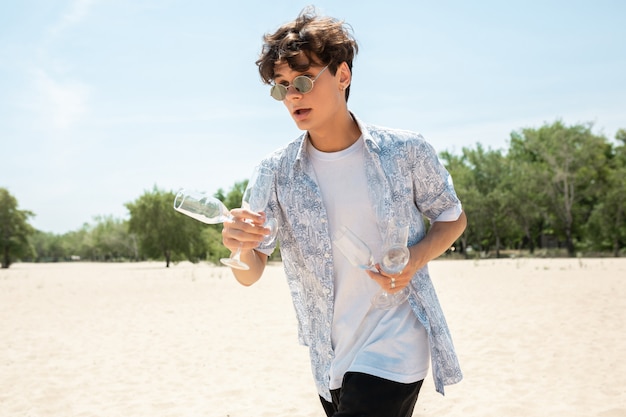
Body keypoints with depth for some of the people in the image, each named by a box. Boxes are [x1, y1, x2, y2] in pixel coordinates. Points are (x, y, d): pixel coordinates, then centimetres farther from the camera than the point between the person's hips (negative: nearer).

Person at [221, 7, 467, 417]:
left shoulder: (405, 151, -11)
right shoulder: (276, 172, -5)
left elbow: (452, 218, 4)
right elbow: (250, 275, -6)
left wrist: (415, 260, -16)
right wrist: (242, 246, -30)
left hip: (394, 348, -3)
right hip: (329, 356, 3)